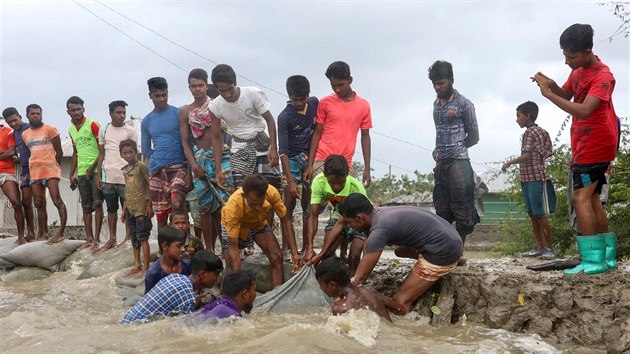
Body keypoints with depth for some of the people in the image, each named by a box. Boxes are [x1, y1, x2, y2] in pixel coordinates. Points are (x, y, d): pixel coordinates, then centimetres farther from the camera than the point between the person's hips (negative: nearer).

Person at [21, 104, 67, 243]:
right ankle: (43, 234, 10)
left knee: (57, 200, -14)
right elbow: (31, 153, 20)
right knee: (39, 204, 6)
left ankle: (61, 232, -17)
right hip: (34, 173, 6)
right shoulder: (25, 134, 15)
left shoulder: (50, 129, 0)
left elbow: (59, 152, 1)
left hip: (50, 170, -6)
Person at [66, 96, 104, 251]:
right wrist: (72, 174, 18)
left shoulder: (92, 125, -7)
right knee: (86, 207, 8)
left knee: (97, 204, -8)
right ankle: (89, 238, 14)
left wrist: (92, 167, -13)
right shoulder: (71, 129, 14)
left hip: (95, 170, -7)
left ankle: (96, 239, -6)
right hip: (82, 173, 7)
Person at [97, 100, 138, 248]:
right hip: (108, 177, 3)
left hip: (125, 177, -3)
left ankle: (128, 237, 12)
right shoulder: (103, 130, 8)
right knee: (111, 209, 10)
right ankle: (112, 238, 18)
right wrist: (99, 176, 6)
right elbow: (101, 154, 11)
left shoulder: (130, 131, -1)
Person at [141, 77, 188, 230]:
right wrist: (159, 157, 4)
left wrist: (189, 170, -10)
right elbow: (146, 150, 18)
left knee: (177, 204, -25)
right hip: (156, 170, 4)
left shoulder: (178, 114, 0)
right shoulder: (146, 121, 11)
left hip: (178, 167, -4)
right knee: (161, 215, 5)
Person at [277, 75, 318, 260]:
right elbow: (283, 151, -19)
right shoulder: (284, 117, -16)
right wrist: (290, 181, -25)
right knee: (289, 204, -4)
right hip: (293, 160, -3)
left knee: (308, 206, 4)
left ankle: (306, 247, 9)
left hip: (310, 158, 3)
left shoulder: (314, 103, -4)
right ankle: (285, 246, 6)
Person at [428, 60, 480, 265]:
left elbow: (473, 136, -1)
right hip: (440, 164, 7)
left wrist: (455, 151, 3)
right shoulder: (436, 104, 15)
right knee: (441, 210, 8)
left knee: (461, 210, -3)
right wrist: (439, 154, 7)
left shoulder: (464, 104, -4)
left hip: (458, 163, -7)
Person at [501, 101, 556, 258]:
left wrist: (509, 163, -7)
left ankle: (549, 247, 1)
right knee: (532, 214, 10)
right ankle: (539, 246, 14)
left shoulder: (531, 132, -11)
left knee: (540, 214, -5)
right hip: (528, 179, 9)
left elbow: (526, 156, -19)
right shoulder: (539, 131, 17)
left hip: (536, 178, -9)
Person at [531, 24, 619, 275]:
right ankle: (607, 256, 18)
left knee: (580, 198, -16)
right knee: (591, 198, 12)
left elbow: (583, 111, -31)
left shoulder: (602, 77, -20)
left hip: (596, 144, -10)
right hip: (584, 145, 10)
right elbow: (566, 96, 20)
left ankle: (593, 260, -18)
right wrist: (552, 85, -3)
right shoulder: (578, 70, 7)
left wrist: (548, 94, -30)